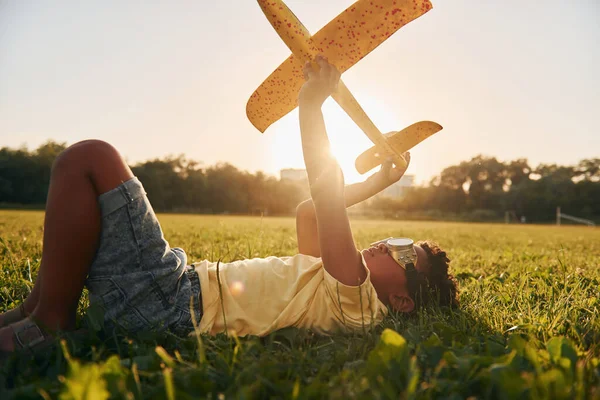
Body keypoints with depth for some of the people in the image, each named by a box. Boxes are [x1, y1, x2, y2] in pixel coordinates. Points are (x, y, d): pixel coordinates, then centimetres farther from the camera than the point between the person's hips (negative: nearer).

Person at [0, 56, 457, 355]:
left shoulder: (357, 302, -13)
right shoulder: (340, 283, 17)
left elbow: (327, 194, -24)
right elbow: (309, 214, 25)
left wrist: (311, 106, -18)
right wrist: (379, 182, 27)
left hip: (168, 304, -10)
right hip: (186, 288, 10)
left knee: (89, 157, -16)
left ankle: (48, 322, -5)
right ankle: (38, 308, 16)